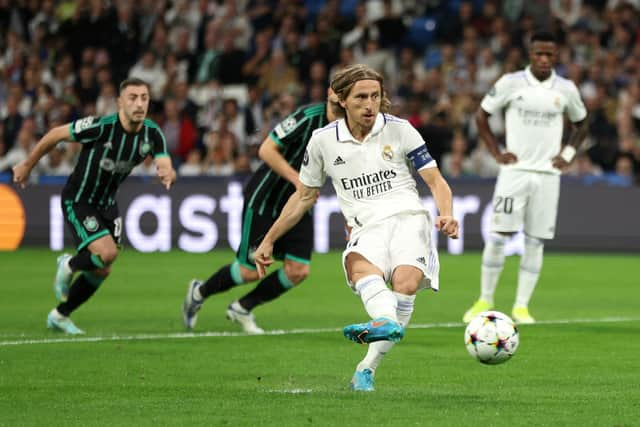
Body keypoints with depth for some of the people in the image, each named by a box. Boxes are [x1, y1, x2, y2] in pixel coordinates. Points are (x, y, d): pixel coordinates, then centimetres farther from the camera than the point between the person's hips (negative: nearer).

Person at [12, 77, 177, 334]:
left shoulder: (152, 134, -12)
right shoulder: (101, 127, -28)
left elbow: (167, 168, -16)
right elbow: (55, 135, -16)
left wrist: (167, 175, -43)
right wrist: (27, 165, -4)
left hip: (107, 204, 6)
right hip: (77, 201, -6)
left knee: (102, 270, 9)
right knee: (107, 253, -23)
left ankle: (59, 316, 30)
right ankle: (68, 266, 11)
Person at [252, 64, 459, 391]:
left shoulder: (399, 129, 7)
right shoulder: (323, 140, 12)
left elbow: (436, 182, 8)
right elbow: (305, 196, 25)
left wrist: (446, 215, -13)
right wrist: (268, 241, 25)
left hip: (407, 217, -1)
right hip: (366, 227, 1)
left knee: (406, 282, -32)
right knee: (358, 265, -37)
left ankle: (367, 368, -28)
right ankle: (387, 322, -66)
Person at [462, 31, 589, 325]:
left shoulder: (566, 89, 4)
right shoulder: (511, 83, -2)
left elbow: (581, 125, 20)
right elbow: (482, 116, 7)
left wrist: (568, 154, 6)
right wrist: (496, 153, 0)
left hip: (548, 175, 2)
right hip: (515, 170, -2)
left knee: (535, 242, 1)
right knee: (499, 235, -6)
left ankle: (521, 306, 6)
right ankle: (485, 300, 6)